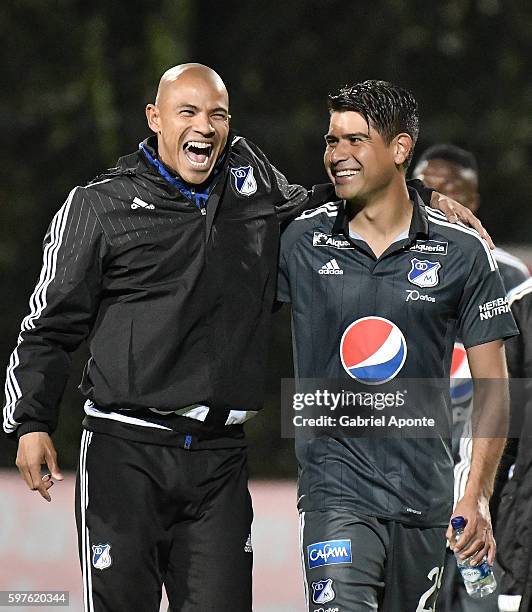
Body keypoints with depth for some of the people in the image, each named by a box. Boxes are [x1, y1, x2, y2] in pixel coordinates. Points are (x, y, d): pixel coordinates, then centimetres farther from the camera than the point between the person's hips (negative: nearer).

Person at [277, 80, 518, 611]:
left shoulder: (462, 253, 1)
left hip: (423, 494, 1)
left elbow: (492, 388, 3)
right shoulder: (301, 242, 1)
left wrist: (478, 494, -4)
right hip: (335, 485, -1)